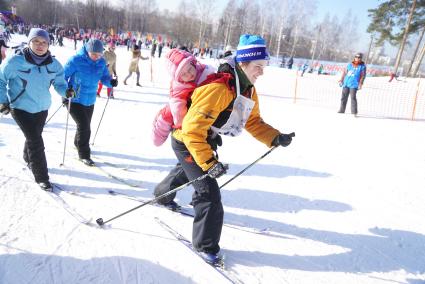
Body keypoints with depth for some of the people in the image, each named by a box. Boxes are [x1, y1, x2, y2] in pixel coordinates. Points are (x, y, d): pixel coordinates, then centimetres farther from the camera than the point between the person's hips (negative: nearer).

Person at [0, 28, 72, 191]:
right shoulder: (16, 61, -18)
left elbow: (59, 83, -4)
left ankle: (29, 160, 53)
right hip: (21, 108, -5)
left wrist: (66, 91, -26)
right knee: (36, 141, -9)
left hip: (42, 108, 5)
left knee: (34, 137, 24)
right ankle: (41, 177, 5)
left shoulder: (54, 64, -7)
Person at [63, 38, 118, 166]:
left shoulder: (101, 62, -4)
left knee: (86, 126, 19)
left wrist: (111, 82, -22)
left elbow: (105, 77, 1)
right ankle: (83, 154, 4)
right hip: (74, 100, -6)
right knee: (83, 125, -12)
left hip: (89, 100, 6)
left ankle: (78, 143, 48)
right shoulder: (76, 60, -18)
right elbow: (63, 76, -12)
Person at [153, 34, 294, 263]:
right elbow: (192, 129, -36)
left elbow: (253, 122, 1)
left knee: (186, 171, 34)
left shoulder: (249, 91, -4)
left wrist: (275, 138, -14)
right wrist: (208, 162, -39)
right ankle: (206, 245, 6)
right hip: (187, 142, -10)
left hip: (206, 141, 10)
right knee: (209, 191, -13)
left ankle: (163, 195, 65)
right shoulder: (217, 89, -34)